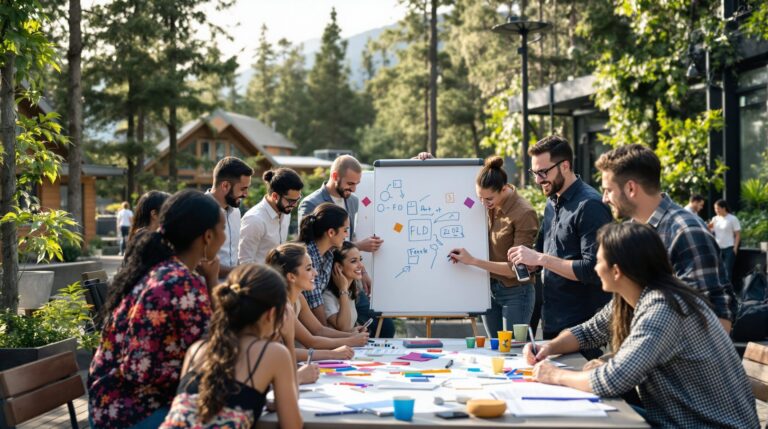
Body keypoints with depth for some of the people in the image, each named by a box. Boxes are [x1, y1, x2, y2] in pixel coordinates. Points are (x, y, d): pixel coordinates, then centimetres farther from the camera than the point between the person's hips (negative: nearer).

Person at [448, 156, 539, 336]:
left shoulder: (524, 214, -20)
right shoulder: (489, 206, -2)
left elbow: (515, 268, -18)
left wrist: (472, 261, -22)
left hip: (514, 293, -6)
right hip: (488, 289, 6)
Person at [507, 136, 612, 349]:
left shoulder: (589, 205, -15)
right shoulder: (552, 203, 12)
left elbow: (593, 270, -23)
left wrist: (540, 258, -22)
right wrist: (529, 262, -1)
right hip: (552, 321, 8)